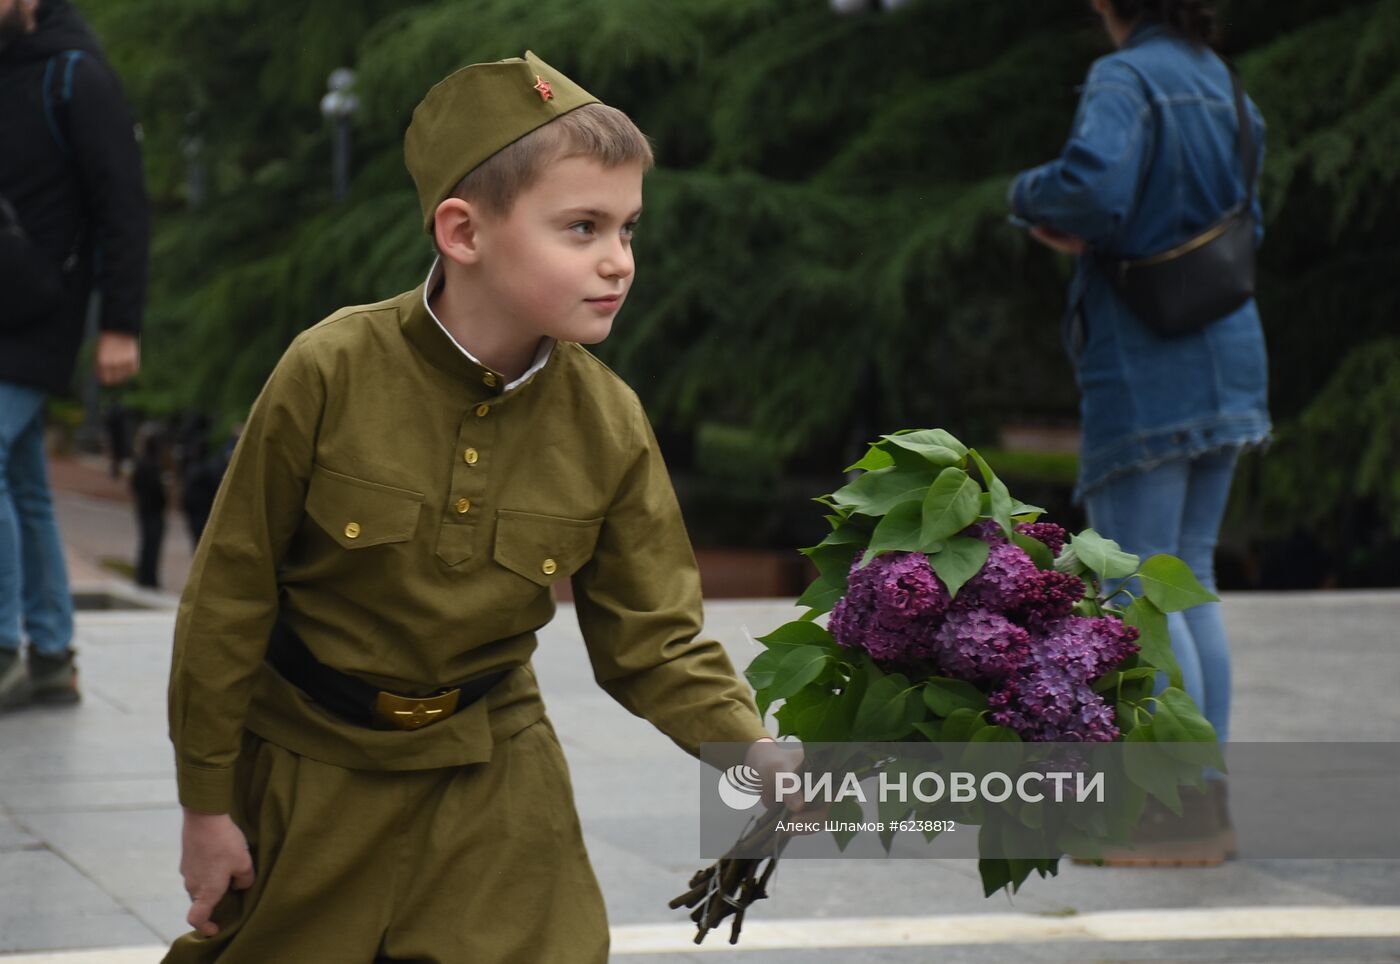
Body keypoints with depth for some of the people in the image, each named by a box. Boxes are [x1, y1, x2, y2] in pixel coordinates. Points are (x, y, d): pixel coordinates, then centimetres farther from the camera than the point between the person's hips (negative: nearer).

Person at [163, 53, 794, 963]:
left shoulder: (608, 425, -10)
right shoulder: (332, 373, -20)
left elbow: (653, 640, -5)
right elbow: (229, 597, -12)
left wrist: (758, 754, -22)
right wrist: (209, 802, -8)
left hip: (492, 785, 2)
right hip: (307, 774, -2)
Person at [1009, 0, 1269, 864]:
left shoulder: (1127, 79, -12)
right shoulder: (1223, 85, 13)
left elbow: (1094, 185, -30)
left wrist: (1030, 194, -7)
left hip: (1145, 364, -8)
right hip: (1227, 353, 8)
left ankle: (1183, 811, -7)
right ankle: (1209, 794, 15)